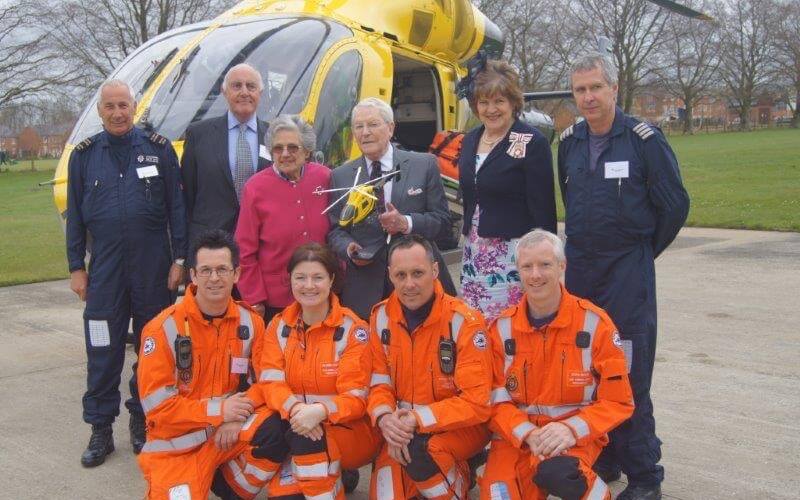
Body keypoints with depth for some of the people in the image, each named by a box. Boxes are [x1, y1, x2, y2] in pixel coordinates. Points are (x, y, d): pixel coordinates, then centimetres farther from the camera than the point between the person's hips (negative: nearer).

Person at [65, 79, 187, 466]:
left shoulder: (158, 149, 3)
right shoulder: (84, 155, 7)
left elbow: (176, 206, 3)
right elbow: (75, 214, 9)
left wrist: (180, 259, -3)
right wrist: (76, 267, 4)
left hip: (153, 265, 0)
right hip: (105, 267, 1)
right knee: (103, 348, 1)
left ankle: (143, 420, 22)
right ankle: (100, 428, 11)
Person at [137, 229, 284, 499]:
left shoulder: (251, 322, -4)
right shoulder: (164, 328, -14)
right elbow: (156, 404, -14)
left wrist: (237, 417, -19)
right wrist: (219, 410, -20)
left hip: (231, 431, 2)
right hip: (178, 445, -2)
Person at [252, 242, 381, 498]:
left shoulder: (352, 328, -11)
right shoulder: (278, 326, 2)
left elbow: (355, 398, -15)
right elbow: (270, 382, -9)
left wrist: (320, 411, -36)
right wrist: (295, 408, -31)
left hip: (351, 430, -2)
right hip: (295, 422, 3)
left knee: (305, 437, -33)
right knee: (269, 429, -29)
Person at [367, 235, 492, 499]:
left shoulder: (464, 321, -17)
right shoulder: (381, 317, -3)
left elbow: (476, 403, -18)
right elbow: (379, 382, 2)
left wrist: (418, 419, -25)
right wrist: (385, 418, -20)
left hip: (462, 426, -3)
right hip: (403, 426, 4)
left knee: (419, 448, -33)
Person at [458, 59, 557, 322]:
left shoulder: (532, 142, -9)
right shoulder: (470, 140, 13)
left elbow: (543, 208, -10)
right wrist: (467, 240, 15)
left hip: (514, 253, -6)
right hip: (473, 251, 7)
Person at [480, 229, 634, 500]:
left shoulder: (595, 323, -7)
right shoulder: (502, 328, 0)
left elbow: (618, 401, -5)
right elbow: (496, 400, 0)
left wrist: (572, 429, -21)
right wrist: (528, 434, -19)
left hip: (575, 436, -2)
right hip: (516, 436, 3)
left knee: (556, 473, -34)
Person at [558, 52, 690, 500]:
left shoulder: (644, 139, -9)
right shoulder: (569, 142, 8)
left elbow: (675, 204, -4)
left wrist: (644, 250, 5)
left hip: (627, 272, -5)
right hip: (580, 268, 6)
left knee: (629, 375, -5)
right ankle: (601, 461, 25)